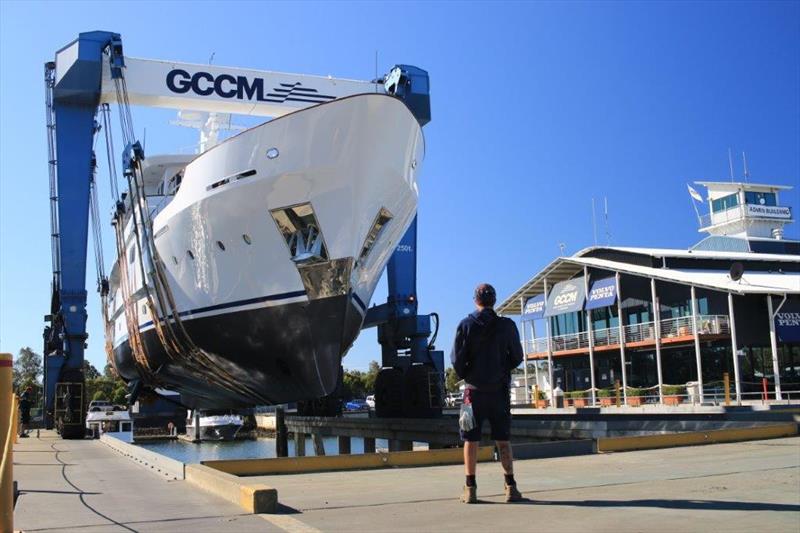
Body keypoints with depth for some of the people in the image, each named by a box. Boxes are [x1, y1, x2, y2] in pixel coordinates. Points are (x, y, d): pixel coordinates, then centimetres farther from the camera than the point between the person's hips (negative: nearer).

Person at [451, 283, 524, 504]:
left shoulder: (466, 325, -5)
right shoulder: (507, 326, -1)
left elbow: (457, 359, -5)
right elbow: (517, 357, 6)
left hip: (474, 390, -1)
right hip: (500, 390, 1)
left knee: (471, 440, 4)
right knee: (503, 440, 8)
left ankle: (470, 488, 4)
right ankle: (510, 487, 8)